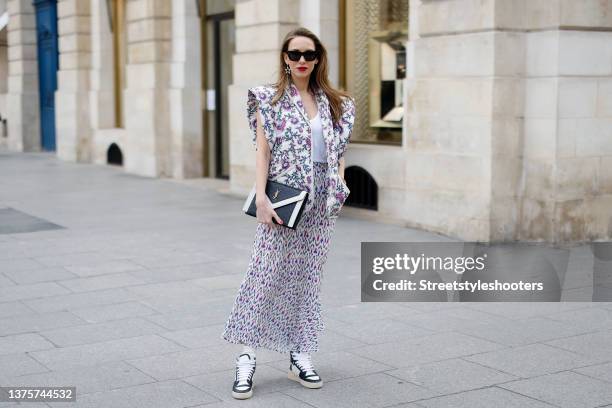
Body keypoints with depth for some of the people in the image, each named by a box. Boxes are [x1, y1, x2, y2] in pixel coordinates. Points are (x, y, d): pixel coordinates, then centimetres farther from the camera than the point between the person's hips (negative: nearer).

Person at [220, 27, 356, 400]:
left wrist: (340, 187, 0)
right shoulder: (269, 99, 1)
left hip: (321, 201, 4)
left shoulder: (335, 103, 12)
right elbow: (263, 150, -4)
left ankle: (301, 357, 16)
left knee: (309, 277, 8)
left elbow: (339, 151, 15)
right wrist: (261, 198, -12)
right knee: (266, 273, -6)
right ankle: (248, 356, 1)